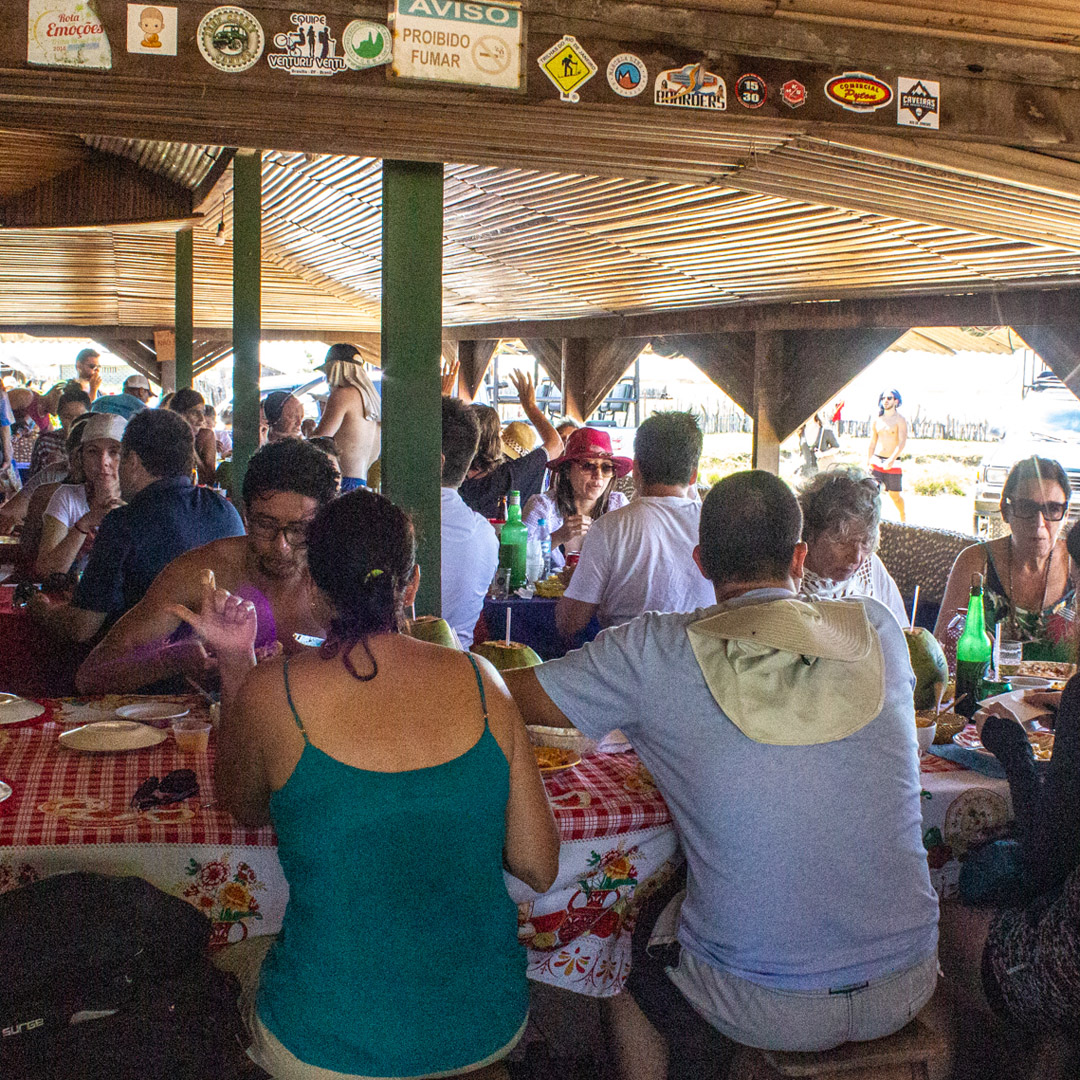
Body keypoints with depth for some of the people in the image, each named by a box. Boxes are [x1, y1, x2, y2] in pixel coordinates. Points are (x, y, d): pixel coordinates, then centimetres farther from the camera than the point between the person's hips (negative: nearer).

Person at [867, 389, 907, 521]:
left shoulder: (900, 420, -5)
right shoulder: (877, 420, 9)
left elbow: (902, 442, -16)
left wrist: (891, 460, -28)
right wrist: (867, 462, 9)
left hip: (893, 463, -3)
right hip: (876, 460, 3)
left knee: (895, 495, 8)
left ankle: (903, 516, 33)